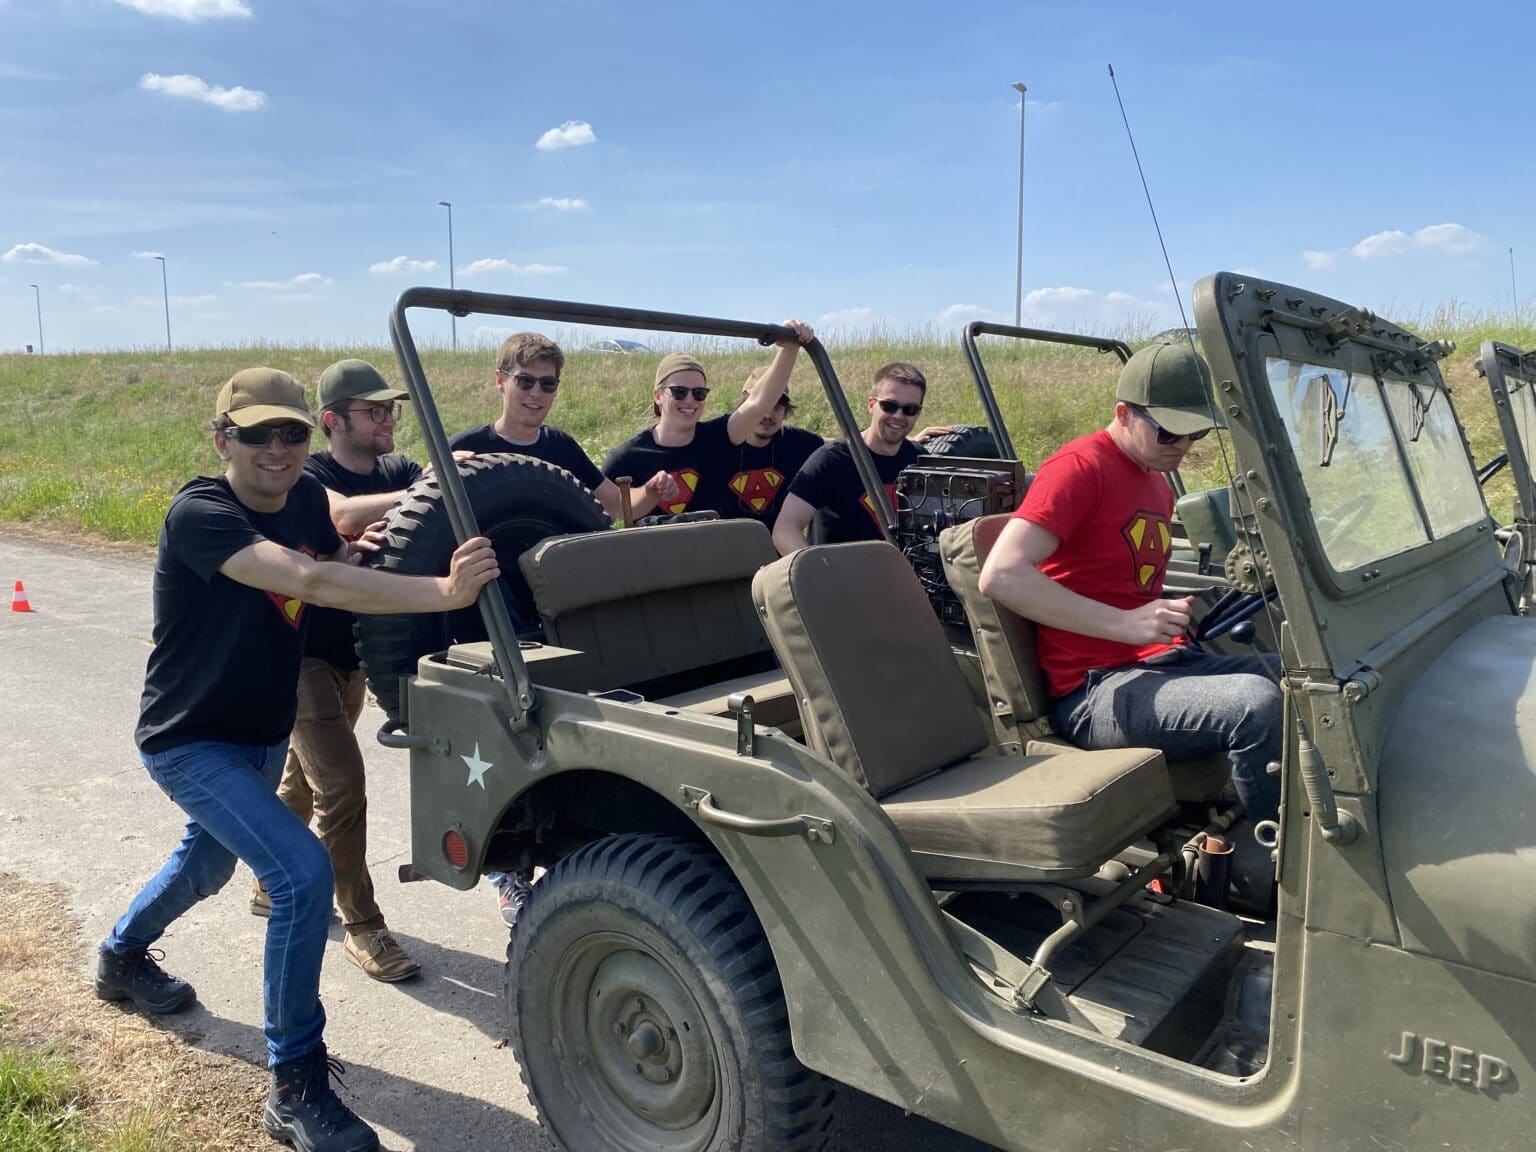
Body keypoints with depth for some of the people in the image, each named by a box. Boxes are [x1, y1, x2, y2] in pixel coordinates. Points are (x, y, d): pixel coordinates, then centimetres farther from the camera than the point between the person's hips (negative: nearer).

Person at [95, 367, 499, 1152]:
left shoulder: (306, 497, -7)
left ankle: (121, 956, 61)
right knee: (303, 872, -23)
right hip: (189, 740, -8)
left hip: (263, 730, 8)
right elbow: (309, 581, -45)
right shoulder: (198, 514, -29)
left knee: (209, 860, 30)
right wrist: (445, 591, -54)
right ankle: (295, 1088, -7)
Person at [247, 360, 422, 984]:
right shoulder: (309, 475, -18)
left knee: (304, 778, 21)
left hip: (354, 652, 7)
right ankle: (362, 927, 0)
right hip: (303, 652, -7)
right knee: (341, 782, -12)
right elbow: (346, 516, -40)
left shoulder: (398, 472, 0)